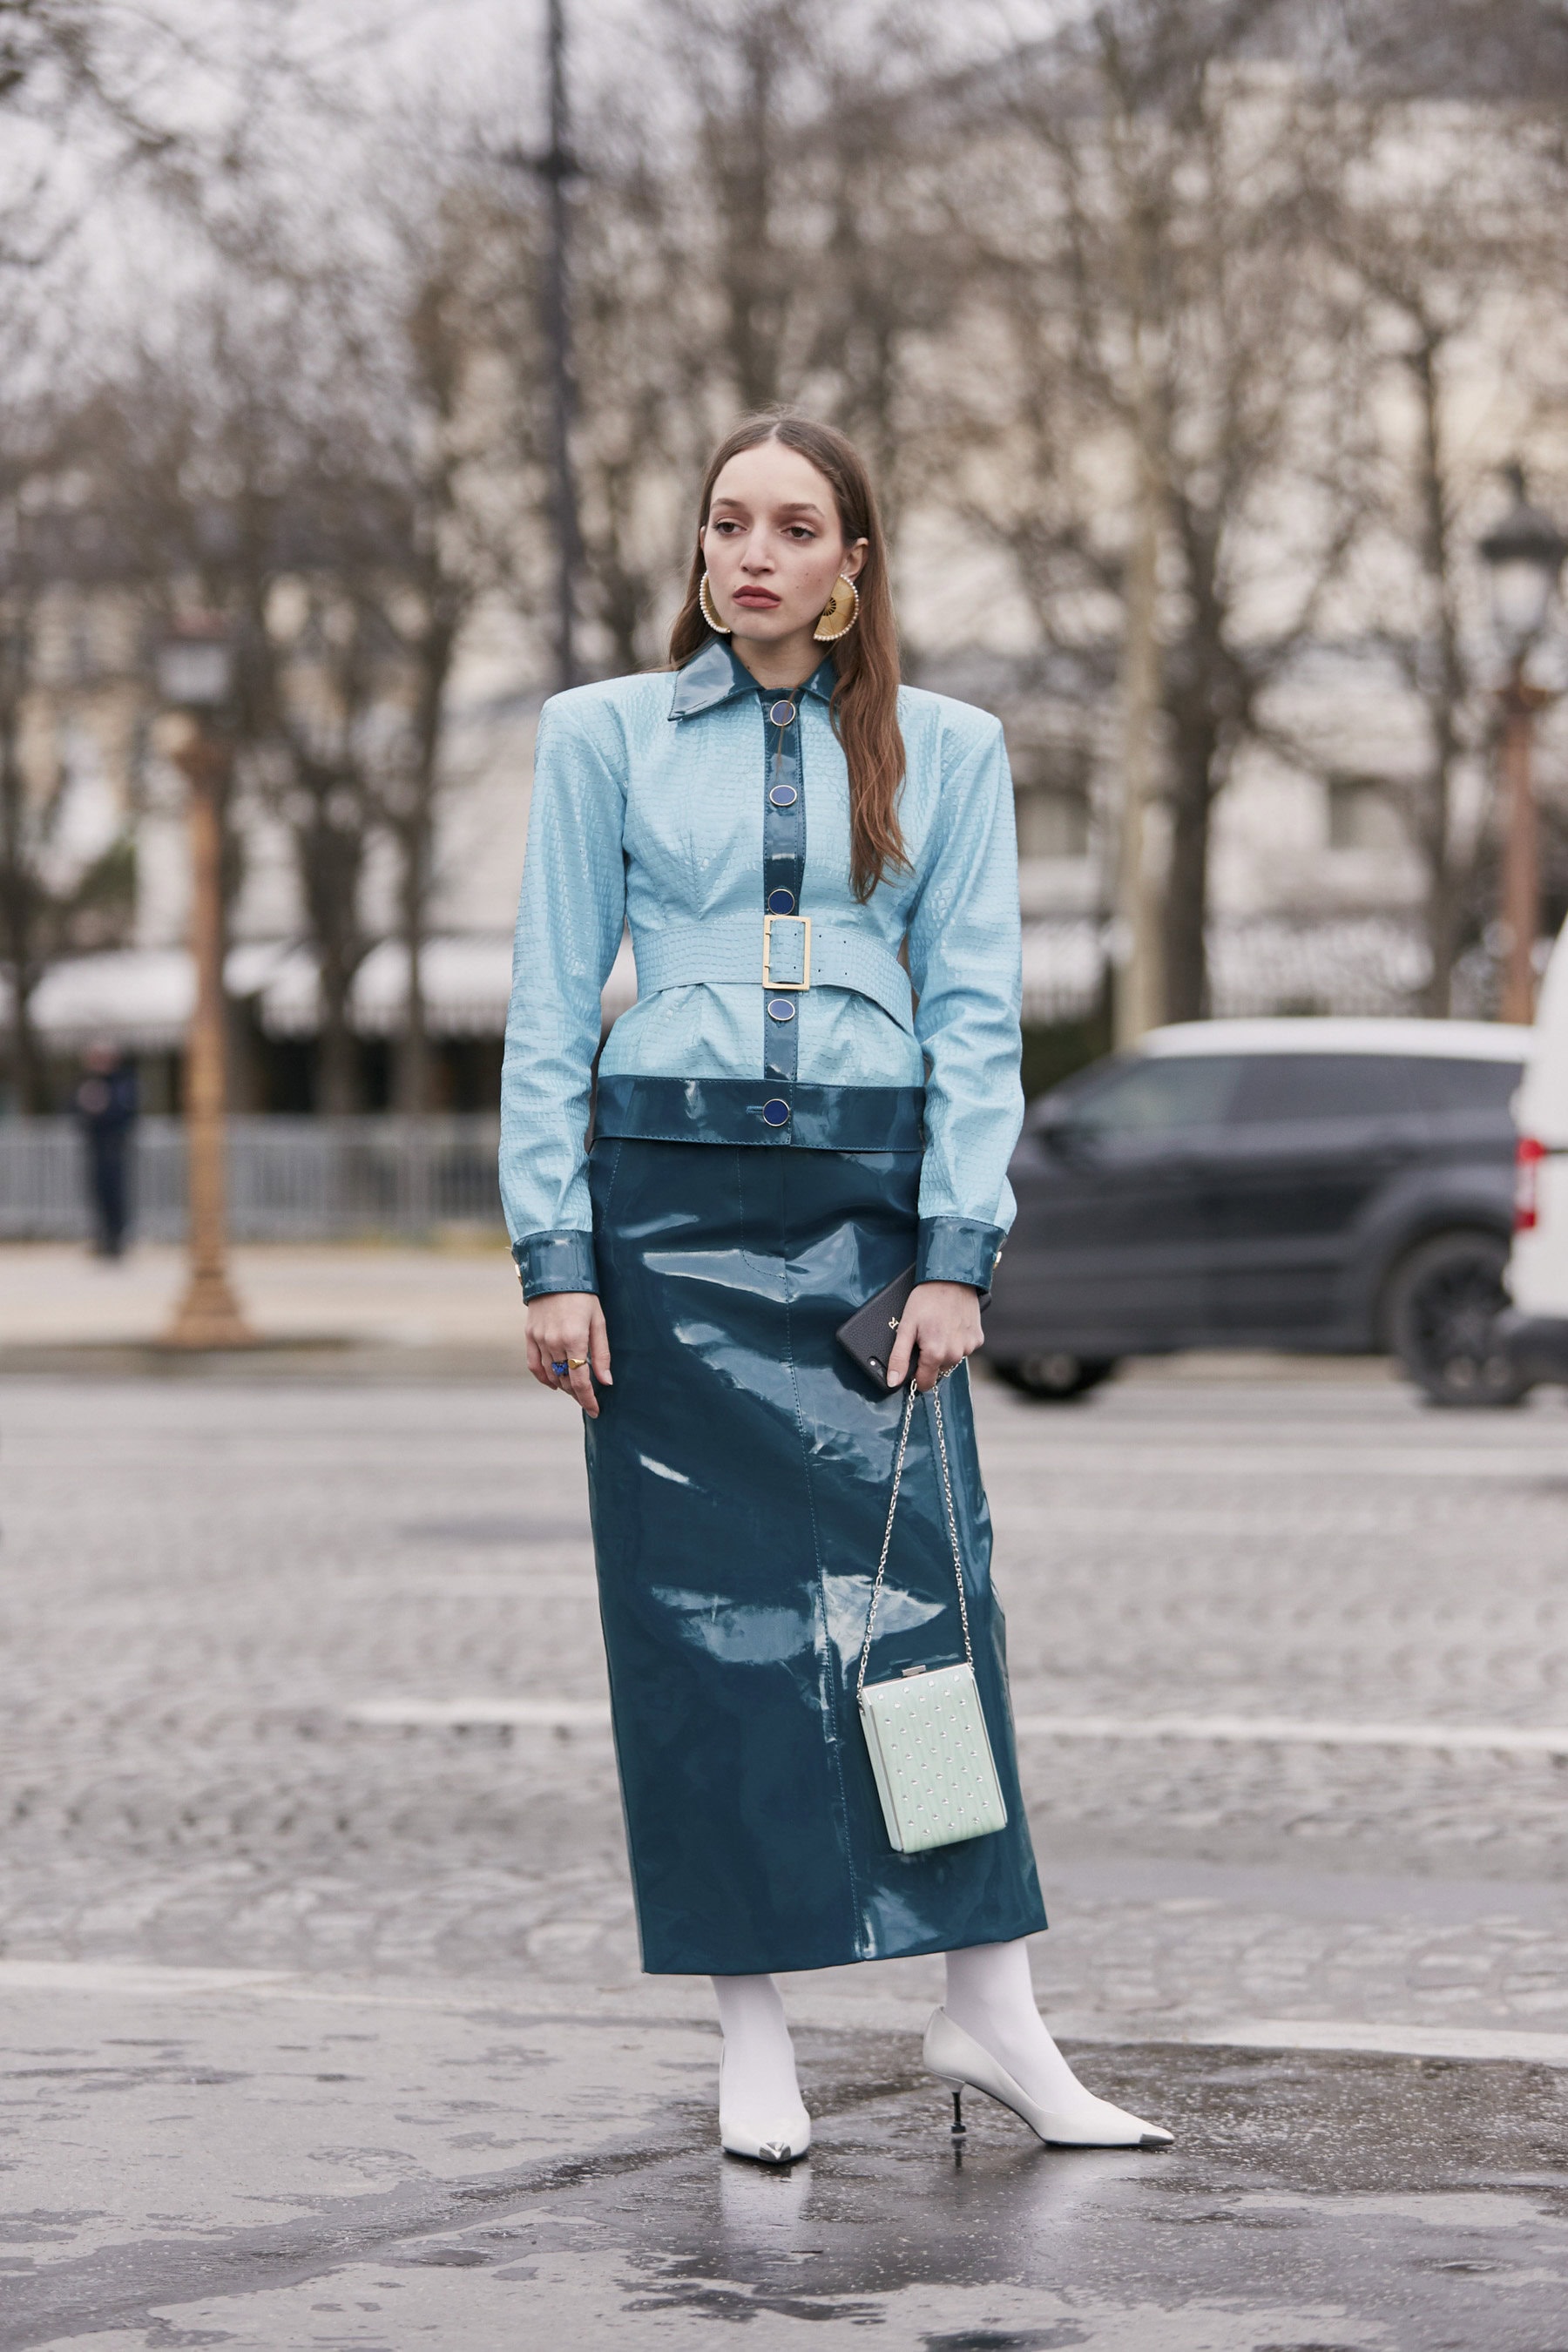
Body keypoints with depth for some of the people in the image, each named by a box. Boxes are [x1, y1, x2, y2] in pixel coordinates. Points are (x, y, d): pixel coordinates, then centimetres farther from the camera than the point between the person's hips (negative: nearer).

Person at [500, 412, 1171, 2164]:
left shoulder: (946, 751, 9)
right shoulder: (605, 736, 6)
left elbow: (976, 1012, 4)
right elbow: (550, 1011, 4)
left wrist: (956, 1252, -6)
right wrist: (551, 1252, -4)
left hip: (871, 1198, 1)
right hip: (671, 1201, 0)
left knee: (922, 1582, -6)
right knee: (706, 1611, 0)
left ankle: (988, 2011, 1)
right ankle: (751, 2036, 6)